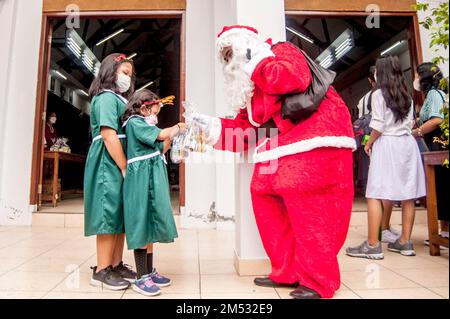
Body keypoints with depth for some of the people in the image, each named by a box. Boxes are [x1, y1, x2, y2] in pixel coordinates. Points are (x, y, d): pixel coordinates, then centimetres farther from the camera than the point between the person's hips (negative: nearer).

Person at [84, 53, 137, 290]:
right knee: (110, 213, -4)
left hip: (120, 164, 9)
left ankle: (116, 265, 19)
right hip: (110, 164, -9)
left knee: (121, 214, 9)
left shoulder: (119, 99, 21)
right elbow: (109, 136, -17)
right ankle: (101, 271, 7)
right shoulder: (106, 97, -6)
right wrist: (125, 168, -17)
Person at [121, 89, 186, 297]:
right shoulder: (135, 122, -4)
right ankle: (141, 278, 1)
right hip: (141, 179, -9)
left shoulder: (145, 125, 22)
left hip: (152, 179, 9)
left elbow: (161, 150, 20)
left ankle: (149, 271, 19)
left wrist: (173, 133, 10)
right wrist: (178, 128, 5)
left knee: (151, 225, 10)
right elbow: (162, 135, -13)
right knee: (142, 226, -7)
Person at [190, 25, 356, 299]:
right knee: (263, 192, 3)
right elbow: (244, 133, 16)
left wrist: (256, 61, -10)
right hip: (287, 145, 9)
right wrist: (211, 125, 7)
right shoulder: (249, 89, 22)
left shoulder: (282, 51, 3)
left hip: (317, 136, -8)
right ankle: (288, 272, 14)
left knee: (305, 204, -14)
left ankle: (318, 281, 4)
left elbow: (295, 79, -22)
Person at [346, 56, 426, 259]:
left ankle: (373, 245, -9)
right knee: (408, 194, 7)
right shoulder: (407, 96, 16)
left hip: (387, 144, -7)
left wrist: (369, 143, 2)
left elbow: (378, 126, -11)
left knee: (374, 195, -8)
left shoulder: (379, 94, -4)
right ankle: (405, 242, 15)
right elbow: (410, 123, 13)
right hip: (407, 143, 8)